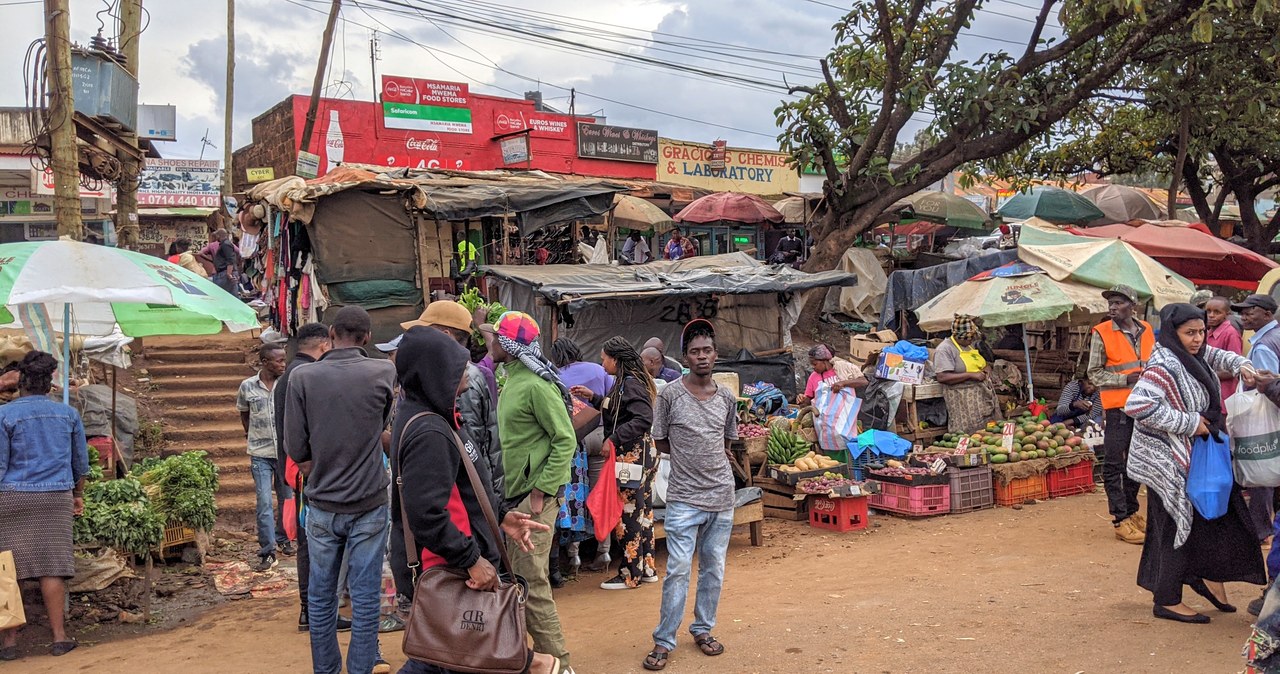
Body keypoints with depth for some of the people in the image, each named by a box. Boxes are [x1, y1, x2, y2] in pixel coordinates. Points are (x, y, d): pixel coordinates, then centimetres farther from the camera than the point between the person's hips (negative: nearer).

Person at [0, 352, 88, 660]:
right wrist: (78, 494, 25)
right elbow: (81, 461, 12)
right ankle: (59, 636, 6)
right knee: (52, 567, 4)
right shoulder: (68, 414, 5)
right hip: (56, 498, 2)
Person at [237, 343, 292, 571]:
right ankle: (267, 552, 0)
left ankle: (283, 538, 34)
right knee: (264, 503, -5)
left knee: (286, 499, 13)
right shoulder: (247, 387, -4)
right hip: (260, 455, -1)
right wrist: (252, 436, 10)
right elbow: (244, 414, 13)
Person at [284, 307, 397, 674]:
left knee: (321, 597, 16)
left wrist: (320, 477, 9)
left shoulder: (302, 377, -8)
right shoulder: (385, 373, -8)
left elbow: (296, 449, -5)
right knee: (365, 599, 7)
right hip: (369, 505, -1)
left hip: (322, 506, 1)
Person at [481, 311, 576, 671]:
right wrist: (508, 487, 16)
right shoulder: (512, 380, 12)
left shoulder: (536, 385, -17)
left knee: (531, 581, -6)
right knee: (523, 577, 16)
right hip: (516, 493, 10)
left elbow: (566, 440, -18)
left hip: (534, 496, -10)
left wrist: (540, 492, -19)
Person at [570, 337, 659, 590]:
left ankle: (630, 574, 5)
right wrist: (593, 397, 19)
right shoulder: (626, 382, 13)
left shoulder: (630, 384, -17)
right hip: (634, 454, 10)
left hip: (633, 455, -10)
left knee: (628, 512, -3)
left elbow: (643, 419, -26)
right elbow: (617, 410, 23)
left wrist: (614, 439, -23)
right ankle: (646, 568, 23)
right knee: (641, 511, 14)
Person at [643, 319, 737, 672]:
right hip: (684, 498, -4)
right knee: (678, 571, -4)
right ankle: (663, 641, 7)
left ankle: (703, 629, 28)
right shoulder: (670, 395, -6)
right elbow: (662, 443, 1)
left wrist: (703, 457, 2)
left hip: (721, 497, 4)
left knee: (714, 569, 12)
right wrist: (693, 457, -2)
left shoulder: (727, 398, 5)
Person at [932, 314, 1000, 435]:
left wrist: (985, 369, 8)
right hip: (963, 400, -8)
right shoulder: (945, 349, -12)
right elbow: (942, 377, -22)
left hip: (984, 394, 8)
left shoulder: (969, 345, 16)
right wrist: (971, 375, -22)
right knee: (970, 433, -10)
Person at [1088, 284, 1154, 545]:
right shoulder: (1101, 333, -6)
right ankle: (1120, 520, 2)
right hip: (1117, 408, -5)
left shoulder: (1146, 330, 8)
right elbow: (1094, 373, -6)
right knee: (1114, 465, -3)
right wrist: (1126, 379, -16)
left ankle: (1131, 511, 28)